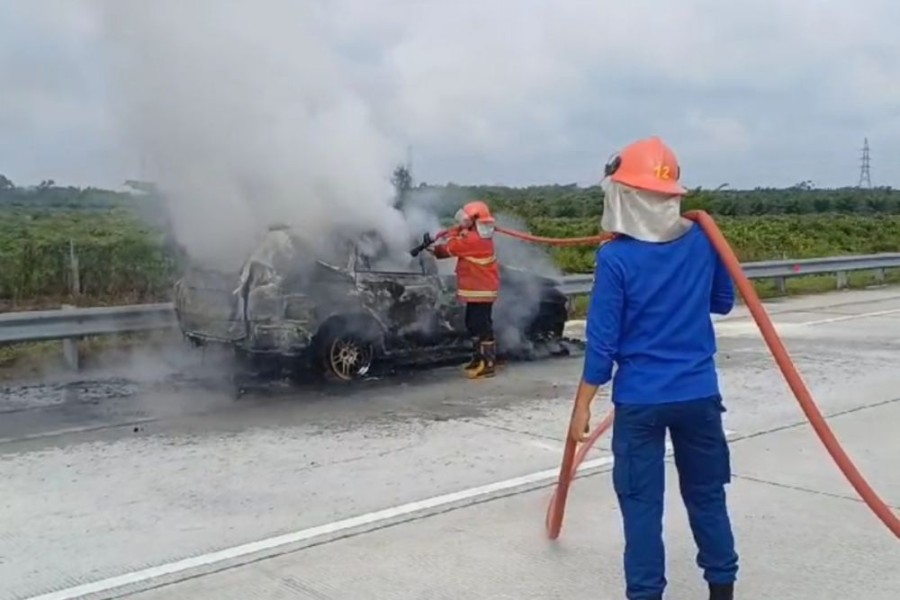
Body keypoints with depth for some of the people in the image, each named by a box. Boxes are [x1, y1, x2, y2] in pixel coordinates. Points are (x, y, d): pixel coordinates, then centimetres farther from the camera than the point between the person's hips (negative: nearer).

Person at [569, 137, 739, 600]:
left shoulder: (615, 257, -13)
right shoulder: (702, 241, -2)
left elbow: (602, 341, -11)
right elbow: (724, 302, 15)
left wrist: (583, 406, -2)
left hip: (640, 400, -4)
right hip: (700, 394, 4)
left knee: (642, 503, 6)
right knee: (707, 495, 17)